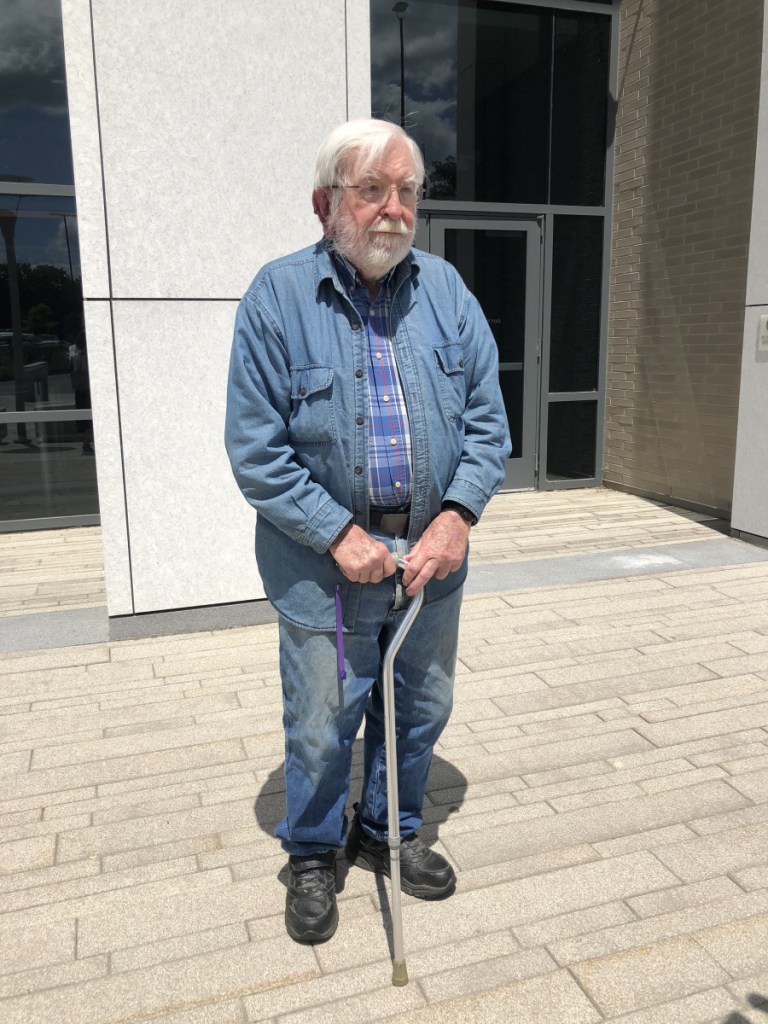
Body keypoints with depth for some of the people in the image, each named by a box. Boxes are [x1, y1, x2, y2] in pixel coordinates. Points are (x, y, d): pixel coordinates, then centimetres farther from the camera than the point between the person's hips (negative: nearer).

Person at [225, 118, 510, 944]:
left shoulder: (444, 288, 2)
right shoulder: (277, 296, -9)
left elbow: (487, 417, 2)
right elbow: (256, 450, -12)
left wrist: (458, 513, -11)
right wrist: (339, 535, -17)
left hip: (432, 551, 4)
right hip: (325, 564, -4)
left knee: (422, 708, 19)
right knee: (321, 725, 10)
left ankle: (388, 833, 45)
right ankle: (312, 856, 38)